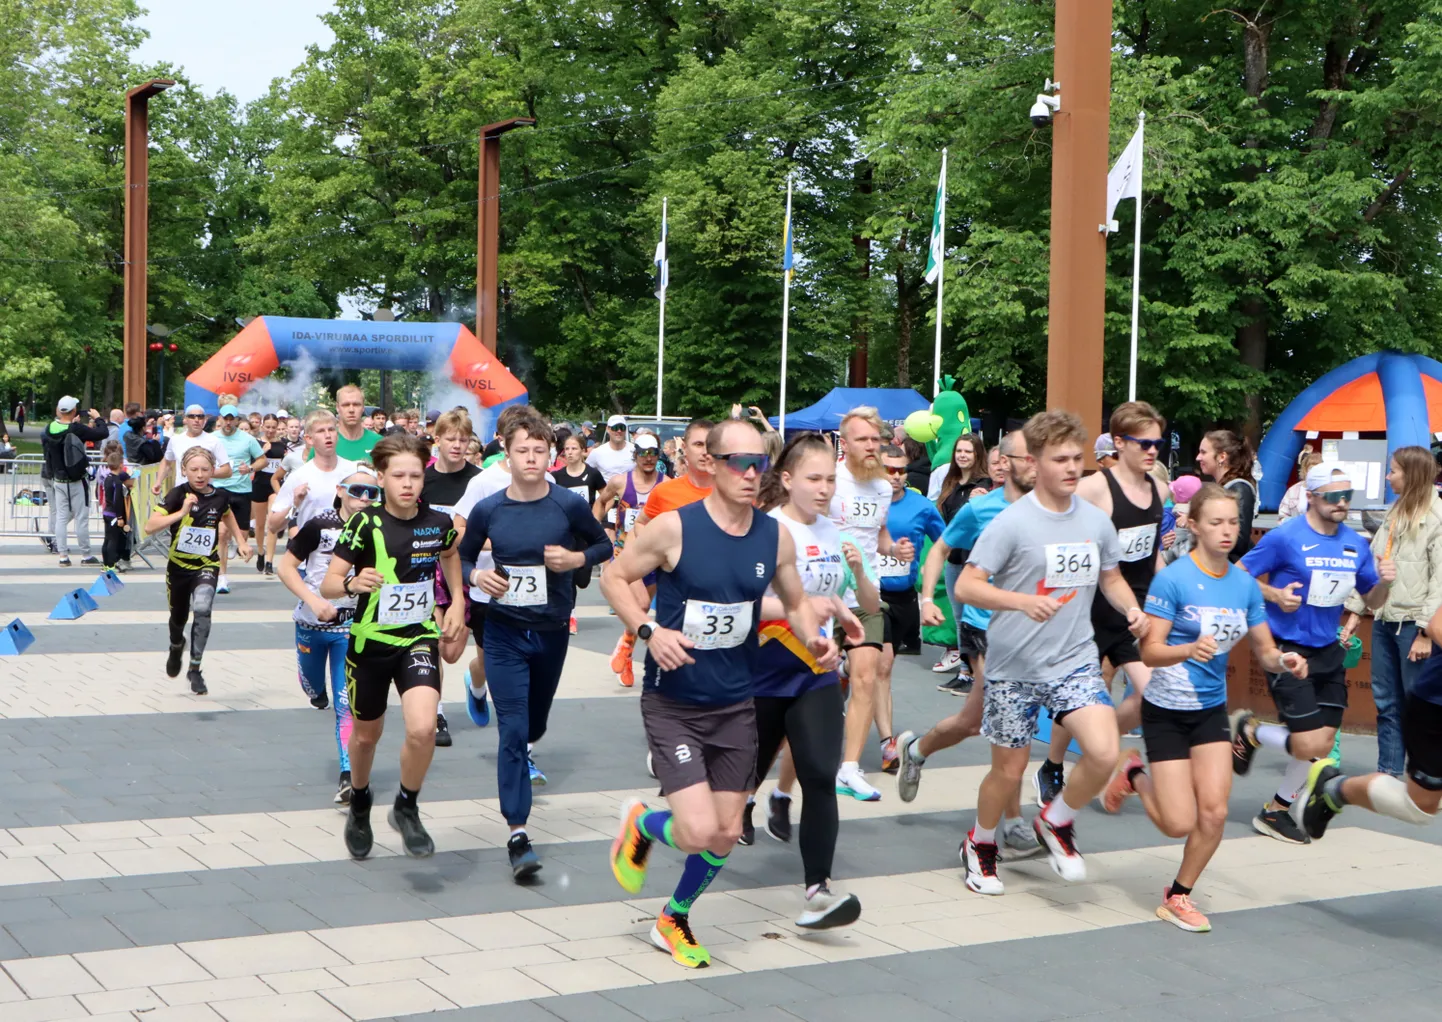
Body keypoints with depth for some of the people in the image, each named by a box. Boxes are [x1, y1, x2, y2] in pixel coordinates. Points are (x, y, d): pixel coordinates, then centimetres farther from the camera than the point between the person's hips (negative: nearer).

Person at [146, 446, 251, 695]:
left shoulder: (219, 497, -6)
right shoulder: (177, 494, -16)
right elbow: (149, 527, -25)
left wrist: (241, 541, 12)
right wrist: (181, 512, -33)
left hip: (206, 565, 0)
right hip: (178, 566, 0)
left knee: (202, 609, -27)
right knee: (178, 617, 18)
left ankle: (194, 669, -13)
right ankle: (176, 646, 57)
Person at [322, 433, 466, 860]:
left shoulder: (438, 523, -6)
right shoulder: (365, 524, -15)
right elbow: (327, 585, -19)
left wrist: (456, 602, 11)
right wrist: (353, 584, -39)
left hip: (419, 638, 1)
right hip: (370, 642, -1)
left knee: (423, 728, -22)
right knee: (367, 734, 16)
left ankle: (407, 808, 5)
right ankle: (359, 808, 46)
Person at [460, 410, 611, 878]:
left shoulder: (570, 505, -9)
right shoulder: (487, 510, -7)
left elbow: (604, 546, 5)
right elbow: (462, 558, 7)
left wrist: (577, 558, -15)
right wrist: (476, 575, -15)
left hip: (552, 631, 2)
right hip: (504, 633, -2)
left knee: (534, 721, 21)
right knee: (512, 731, -9)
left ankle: (525, 752, 57)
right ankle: (517, 832, -7)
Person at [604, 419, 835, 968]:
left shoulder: (775, 536, -1)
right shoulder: (673, 527, -15)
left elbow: (796, 602, 13)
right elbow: (614, 578, -5)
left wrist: (815, 639, -8)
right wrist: (648, 631, -21)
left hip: (736, 705, 5)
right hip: (673, 704, -5)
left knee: (726, 834, 9)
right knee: (699, 831, -15)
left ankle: (674, 921, 35)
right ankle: (641, 823, 21)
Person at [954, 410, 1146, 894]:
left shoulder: (1096, 521, 2)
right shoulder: (1012, 522, -13)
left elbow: (1111, 578, 18)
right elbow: (966, 585, -17)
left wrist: (1132, 608, -3)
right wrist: (1023, 601, -32)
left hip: (1076, 660, 3)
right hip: (1014, 667, -3)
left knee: (1104, 753, -17)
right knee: (1009, 770, 7)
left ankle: (1056, 822, 13)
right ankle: (980, 844, 37)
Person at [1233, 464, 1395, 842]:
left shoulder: (1355, 544, 4)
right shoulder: (1285, 537, -13)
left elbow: (1372, 602, 13)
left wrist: (1384, 582, -9)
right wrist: (1275, 595, -22)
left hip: (1328, 653, 6)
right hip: (1287, 650, -6)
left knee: (1322, 746, 8)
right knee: (1309, 746, -12)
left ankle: (1276, 811, 27)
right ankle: (1249, 731, 17)